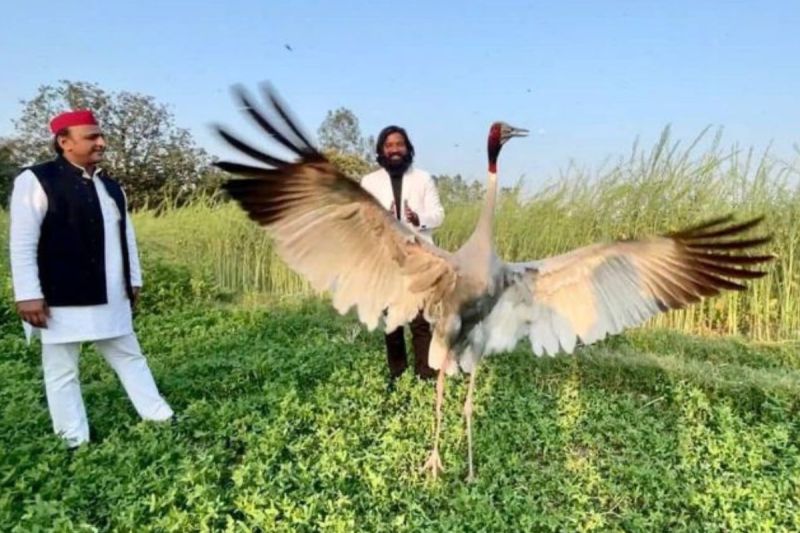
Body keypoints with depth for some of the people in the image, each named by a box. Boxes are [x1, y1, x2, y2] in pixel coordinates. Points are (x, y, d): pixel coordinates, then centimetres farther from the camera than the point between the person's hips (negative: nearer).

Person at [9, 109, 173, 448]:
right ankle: (76, 442, 20)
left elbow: (125, 235, 17)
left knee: (130, 357, 16)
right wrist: (29, 295, -15)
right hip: (62, 301, -6)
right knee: (62, 371, 7)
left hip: (111, 298, 7)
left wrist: (134, 280, 16)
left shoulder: (110, 186, 12)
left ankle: (160, 418, 28)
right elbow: (22, 244, -11)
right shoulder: (36, 180, -8)